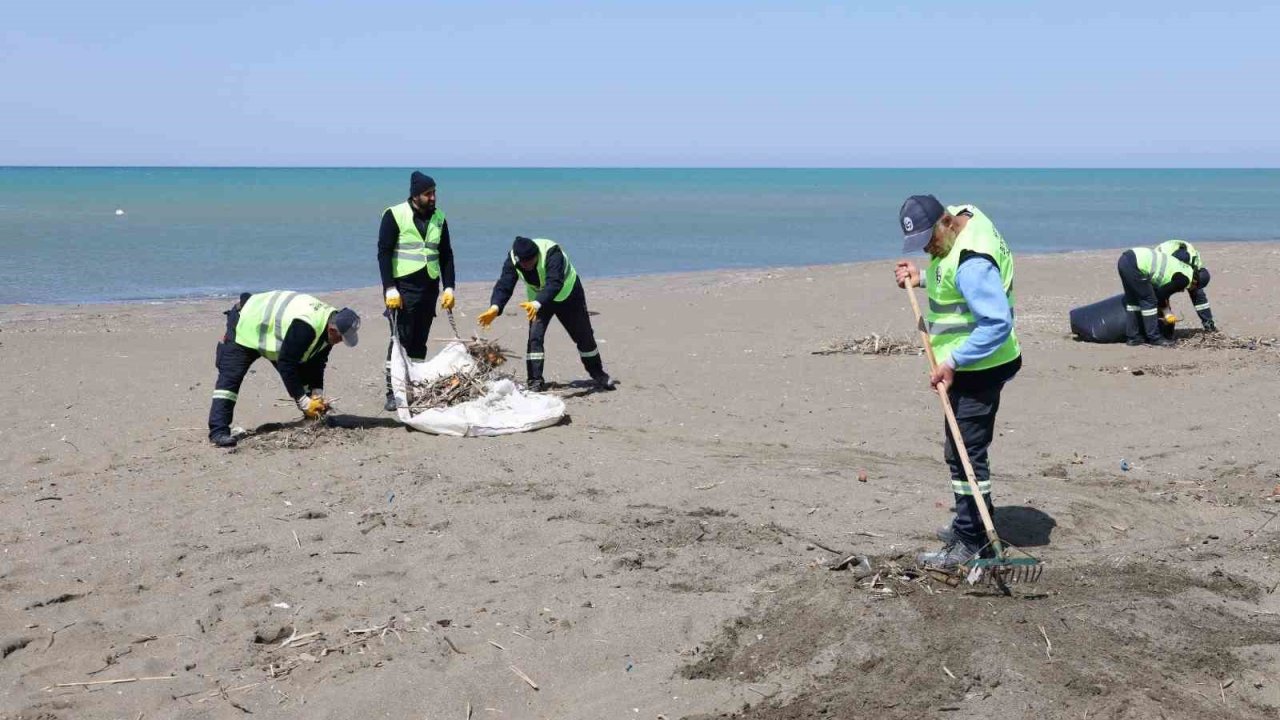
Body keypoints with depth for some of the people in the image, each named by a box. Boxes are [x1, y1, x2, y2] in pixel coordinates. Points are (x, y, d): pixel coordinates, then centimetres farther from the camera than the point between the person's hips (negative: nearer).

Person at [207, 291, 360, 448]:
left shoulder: (330, 323, -14)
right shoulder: (304, 327, -42)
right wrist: (304, 403, -33)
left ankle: (315, 419, 17)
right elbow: (286, 364, -37)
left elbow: (316, 362, -3)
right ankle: (219, 431, -23)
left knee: (302, 376, 5)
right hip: (245, 325, -9)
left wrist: (318, 395, -13)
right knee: (230, 378, -19)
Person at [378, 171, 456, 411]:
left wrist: (448, 288, 4)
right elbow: (384, 253, -9)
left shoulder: (439, 218, 8)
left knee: (419, 342, 7)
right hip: (403, 287, -5)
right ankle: (392, 392, -5)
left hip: (429, 288, 5)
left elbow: (446, 255, 12)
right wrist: (390, 289, -16)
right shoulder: (394, 215, -7)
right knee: (400, 340, -8)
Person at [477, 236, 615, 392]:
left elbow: (554, 284, -51)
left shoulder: (552, 253, -39)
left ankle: (598, 375, 27)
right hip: (538, 300, 3)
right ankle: (535, 382, -12)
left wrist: (537, 304, -67)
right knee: (535, 337, -16)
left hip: (567, 293, -3)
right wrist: (495, 307, -47)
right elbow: (504, 285, -28)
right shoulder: (513, 259, -24)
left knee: (583, 336, 7)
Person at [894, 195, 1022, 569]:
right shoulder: (962, 220, 5)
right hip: (969, 365, 11)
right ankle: (971, 525, 34)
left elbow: (997, 323, -32)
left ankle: (971, 543, 1)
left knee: (965, 452, -6)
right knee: (962, 448, 21)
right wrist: (922, 279, 8)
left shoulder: (972, 262, -28)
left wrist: (952, 363, -30)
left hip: (979, 368, -11)